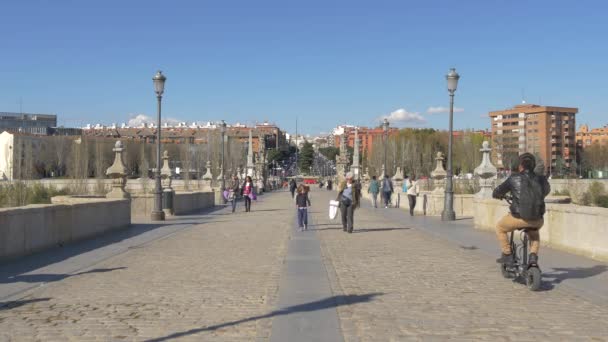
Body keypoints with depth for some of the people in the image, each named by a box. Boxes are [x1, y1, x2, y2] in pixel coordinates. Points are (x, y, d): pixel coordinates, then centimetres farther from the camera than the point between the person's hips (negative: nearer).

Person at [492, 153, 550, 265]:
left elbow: (497, 192, 7)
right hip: (537, 220, 4)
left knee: (500, 227, 27)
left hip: (518, 218, -4)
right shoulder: (541, 179, 5)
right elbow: (546, 190, 27)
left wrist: (497, 195, 31)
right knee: (534, 231, 39)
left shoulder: (514, 178, -4)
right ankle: (533, 255, 22)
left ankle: (507, 254, 23)